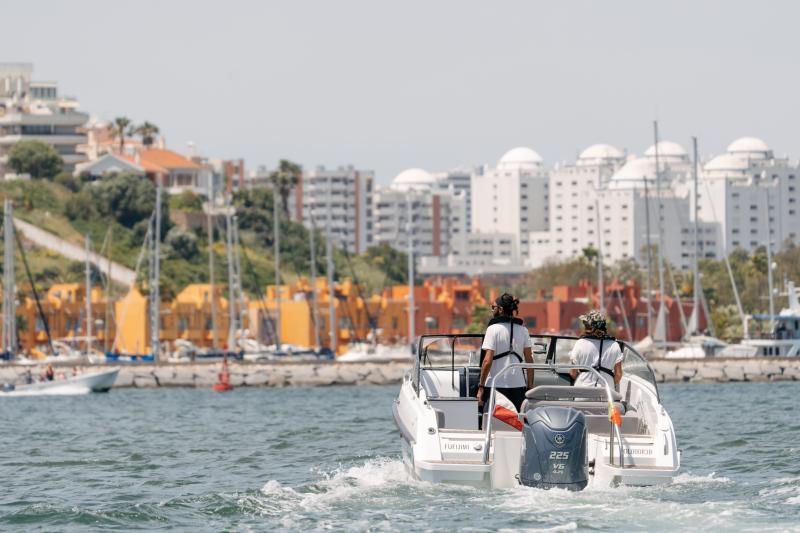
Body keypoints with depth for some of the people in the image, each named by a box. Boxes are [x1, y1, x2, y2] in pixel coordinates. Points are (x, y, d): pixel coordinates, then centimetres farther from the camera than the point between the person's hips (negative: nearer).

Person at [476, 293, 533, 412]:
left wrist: (481, 387, -7)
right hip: (518, 385, 4)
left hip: (496, 384, -4)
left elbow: (487, 361, -11)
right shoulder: (522, 330, 8)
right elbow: (529, 360, 8)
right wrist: (530, 386, 13)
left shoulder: (493, 329, -6)